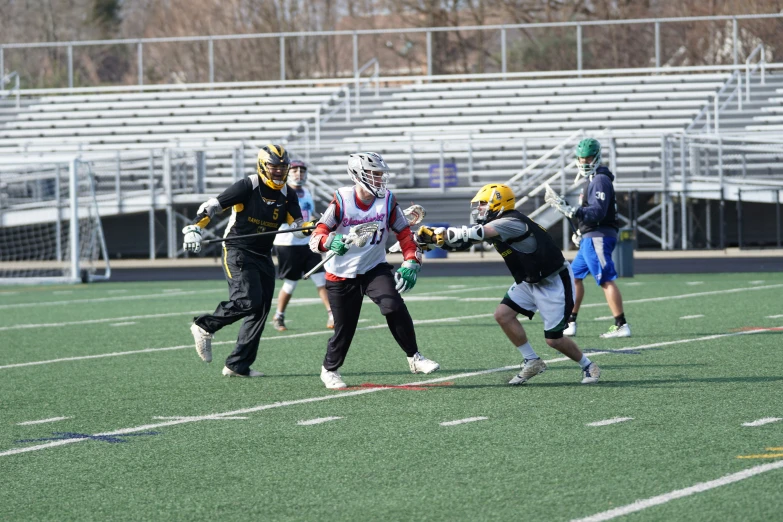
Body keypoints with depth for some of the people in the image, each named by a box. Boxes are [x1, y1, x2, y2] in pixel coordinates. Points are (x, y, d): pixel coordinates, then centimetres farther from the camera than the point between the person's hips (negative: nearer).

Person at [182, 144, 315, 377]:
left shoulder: (287, 195, 6)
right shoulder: (248, 187, -13)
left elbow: (298, 224, 1)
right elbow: (211, 206, -13)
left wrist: (312, 227, -22)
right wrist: (194, 229, -26)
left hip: (263, 256, 7)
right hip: (237, 251, -7)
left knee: (260, 310, 3)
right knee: (248, 301, -24)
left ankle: (238, 365, 8)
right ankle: (204, 327, -3)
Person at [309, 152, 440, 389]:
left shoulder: (388, 201, -3)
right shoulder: (341, 200, -12)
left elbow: (404, 234, 3)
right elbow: (317, 236, -15)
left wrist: (411, 264, -9)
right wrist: (330, 242, -37)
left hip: (375, 269, 2)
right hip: (342, 275, -2)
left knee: (394, 307, -22)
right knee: (344, 328, 3)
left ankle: (414, 358, -9)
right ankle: (329, 369, 29)